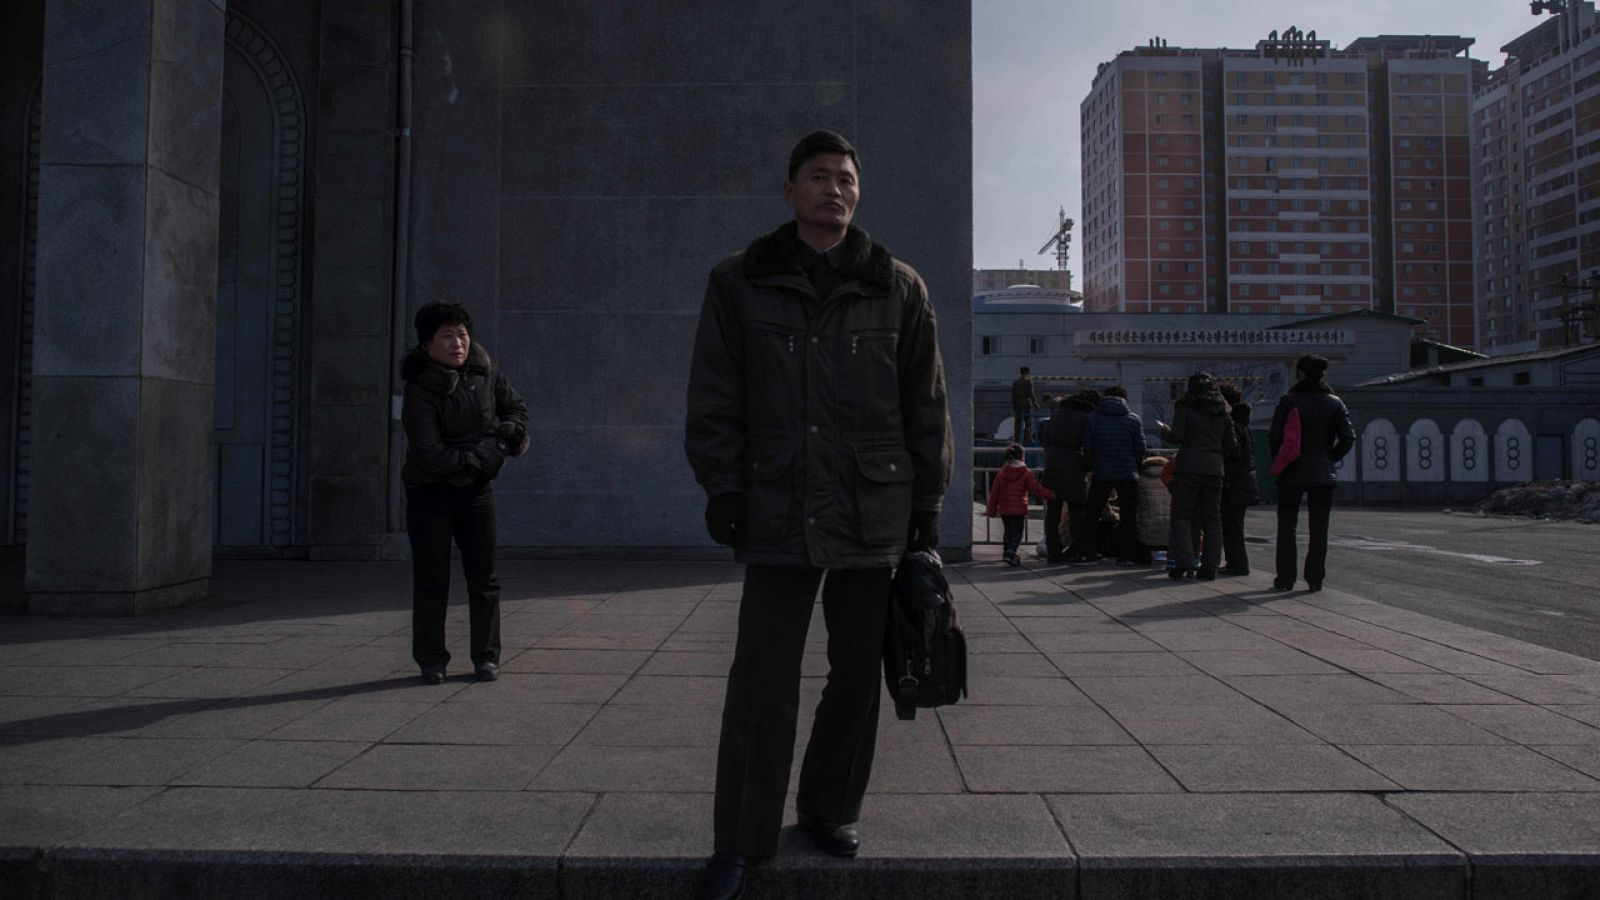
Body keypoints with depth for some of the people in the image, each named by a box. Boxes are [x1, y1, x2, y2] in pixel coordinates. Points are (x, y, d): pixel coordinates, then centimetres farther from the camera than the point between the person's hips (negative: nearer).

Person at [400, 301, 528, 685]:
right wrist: (478, 455, -15)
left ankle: (486, 656, 17)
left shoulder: (484, 371, -1)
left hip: (476, 489, 4)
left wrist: (512, 431, -4)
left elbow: (515, 407, 16)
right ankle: (431, 660, 16)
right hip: (430, 494, -4)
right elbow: (430, 455, -23)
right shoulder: (420, 391, -16)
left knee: (483, 576, 7)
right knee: (431, 581, 3)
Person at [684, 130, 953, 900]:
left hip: (874, 512, 2)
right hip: (779, 511, -1)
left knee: (857, 671, 11)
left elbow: (926, 405, 8)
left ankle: (831, 810, 30)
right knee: (762, 681, -1)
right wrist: (722, 488, -3)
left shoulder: (898, 288, 7)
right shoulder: (740, 284, 4)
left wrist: (927, 501, 6)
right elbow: (714, 400, 4)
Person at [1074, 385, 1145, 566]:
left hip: (1102, 474, 0)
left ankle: (1086, 553, 3)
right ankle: (1126, 555, 5)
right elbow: (1140, 447, 2)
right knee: (1128, 516, 7)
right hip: (1128, 474, 0)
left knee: (1091, 513, 7)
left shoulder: (1093, 418, 4)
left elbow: (1087, 447, 0)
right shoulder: (1134, 419, 4)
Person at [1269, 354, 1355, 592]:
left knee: (1286, 527, 6)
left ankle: (1285, 578, 6)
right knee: (1319, 529, 7)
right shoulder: (1334, 403, 2)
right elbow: (1348, 437, -3)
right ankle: (1315, 578, 6)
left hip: (1292, 474, -2)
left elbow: (1274, 436, -9)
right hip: (1323, 474, 2)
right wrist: (1330, 458, 8)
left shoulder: (1288, 401, -5)